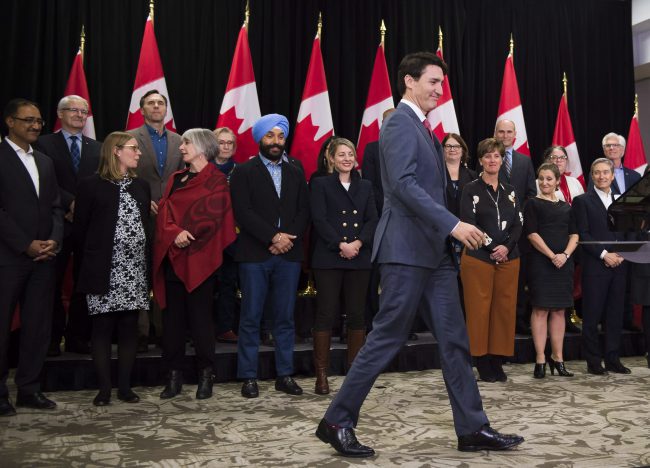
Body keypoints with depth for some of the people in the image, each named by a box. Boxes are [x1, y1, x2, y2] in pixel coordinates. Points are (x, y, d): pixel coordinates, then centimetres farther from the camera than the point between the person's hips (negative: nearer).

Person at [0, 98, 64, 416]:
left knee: (38, 327, 7)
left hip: (42, 257, 6)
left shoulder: (45, 162, 17)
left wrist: (54, 240, -3)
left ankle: (29, 389, 17)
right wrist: (26, 245, -13)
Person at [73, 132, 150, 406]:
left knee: (129, 327, 4)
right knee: (102, 327, 0)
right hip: (103, 270, -4)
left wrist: (146, 262, 4)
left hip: (134, 270, 4)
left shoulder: (141, 187, 15)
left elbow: (146, 225, 13)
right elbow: (79, 230, 1)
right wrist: (87, 267, -1)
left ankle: (125, 386, 11)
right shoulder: (91, 185, 1)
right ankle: (104, 388, 8)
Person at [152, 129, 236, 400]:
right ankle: (174, 376, 13)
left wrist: (186, 236, -13)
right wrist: (175, 233, -13)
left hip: (198, 258, -5)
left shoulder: (216, 181, 1)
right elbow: (164, 213, 5)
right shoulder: (176, 179, 18)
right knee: (172, 317, 5)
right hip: (171, 257, 5)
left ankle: (206, 376, 9)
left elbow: (211, 217, -10)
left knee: (200, 317, -2)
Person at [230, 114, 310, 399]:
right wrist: (273, 236, -14)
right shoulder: (244, 172, 4)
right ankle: (248, 377, 7)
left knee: (285, 318, 6)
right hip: (255, 255, -3)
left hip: (289, 255, 3)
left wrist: (288, 238, -8)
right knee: (251, 318, 0)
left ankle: (284, 375, 14)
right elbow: (243, 212, -7)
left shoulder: (295, 174, 16)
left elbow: (304, 212, 9)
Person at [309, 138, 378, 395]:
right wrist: (341, 245, -15)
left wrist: (358, 243, -10)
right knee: (325, 313, -3)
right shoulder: (320, 184, 4)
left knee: (357, 314, 5)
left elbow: (372, 220, 7)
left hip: (359, 258, 4)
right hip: (328, 258, -3)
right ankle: (321, 374, 3)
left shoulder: (365, 186, 15)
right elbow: (319, 220, -6)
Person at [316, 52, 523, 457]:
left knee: (455, 339, 8)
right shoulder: (400, 123, -10)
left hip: (434, 249, 10)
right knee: (387, 338, -4)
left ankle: (472, 429, 16)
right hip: (408, 248, -9)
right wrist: (453, 224, -26)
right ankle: (337, 422, 8)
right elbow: (404, 184, -22)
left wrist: (450, 232, 16)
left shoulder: (423, 128, 20)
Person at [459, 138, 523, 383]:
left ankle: (498, 361, 13)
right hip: (478, 258, -4)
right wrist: (492, 248, -13)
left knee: (505, 308, 4)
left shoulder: (510, 191, 14)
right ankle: (483, 363, 7)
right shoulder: (471, 190, 1)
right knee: (479, 309, -2)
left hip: (508, 258, 4)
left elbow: (518, 224, 8)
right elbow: (469, 224, -7)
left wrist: (506, 246, -10)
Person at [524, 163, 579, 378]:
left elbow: (574, 235, 11)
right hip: (540, 262, -4)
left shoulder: (566, 206, 15)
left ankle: (557, 358, 13)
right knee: (541, 309, -4)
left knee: (559, 310, 7)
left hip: (564, 262, 5)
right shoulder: (533, 204, 2)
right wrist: (552, 256, -15)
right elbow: (532, 234, -7)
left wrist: (565, 255, -8)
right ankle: (540, 359, 0)